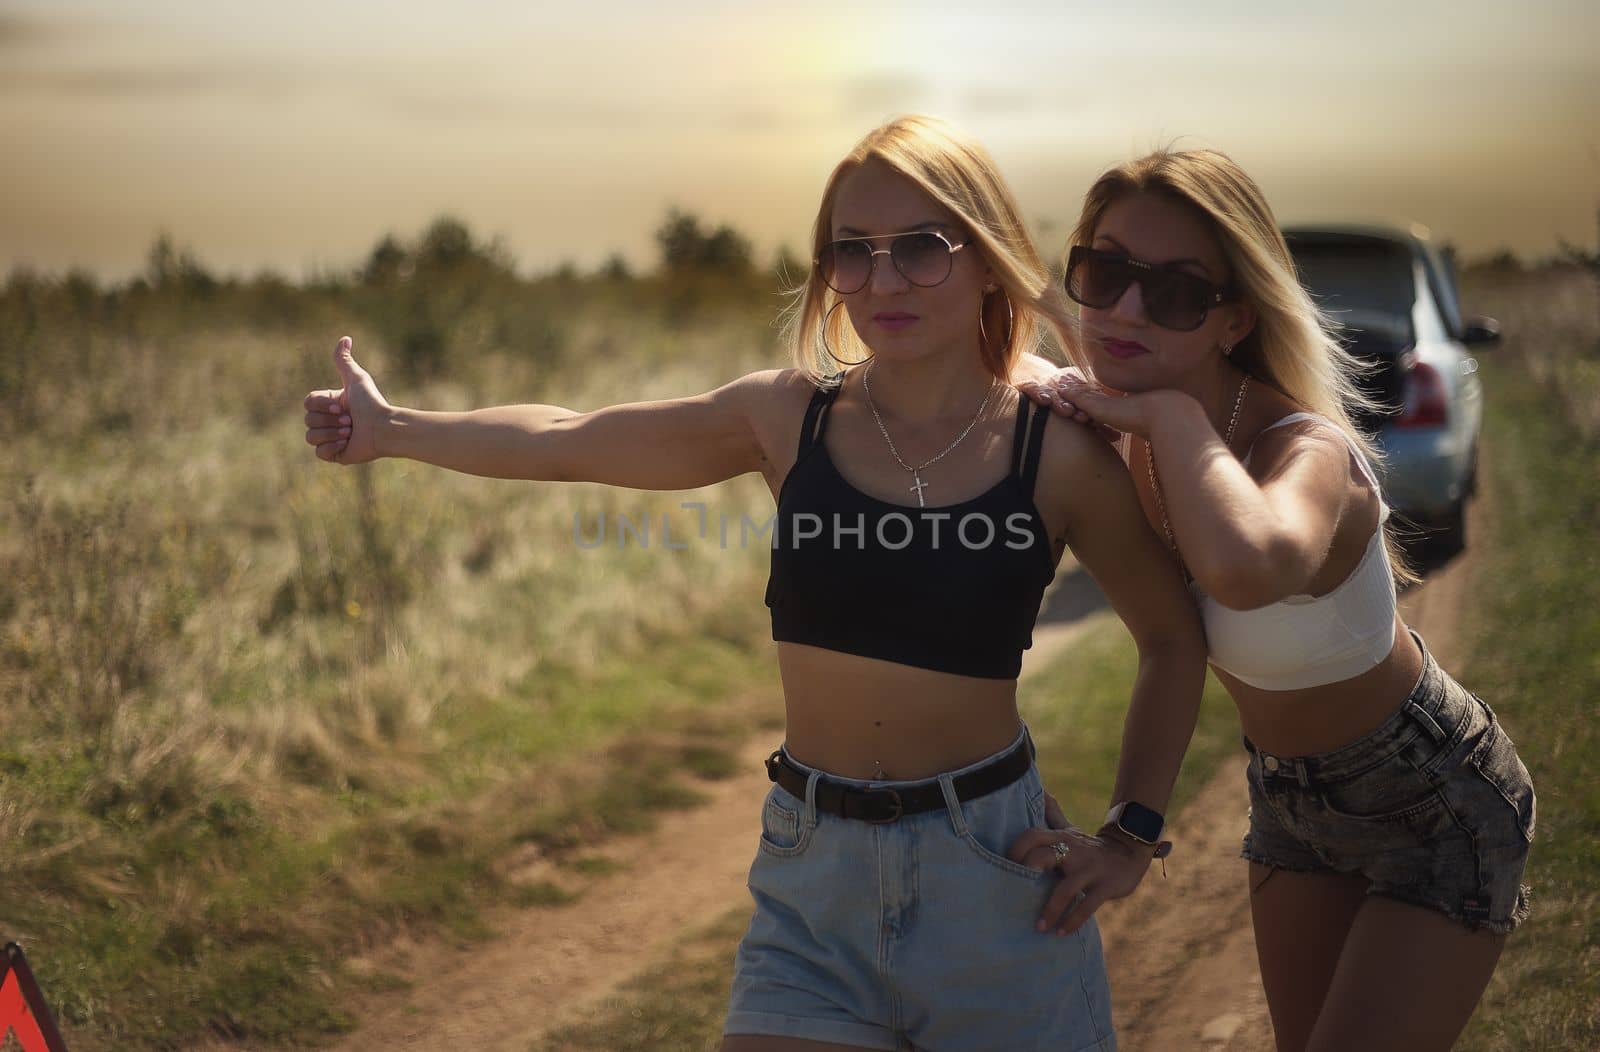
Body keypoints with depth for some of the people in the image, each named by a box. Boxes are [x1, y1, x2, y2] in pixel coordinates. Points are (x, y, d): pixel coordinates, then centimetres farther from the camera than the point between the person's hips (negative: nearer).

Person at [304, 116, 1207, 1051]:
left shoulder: (1059, 458, -7)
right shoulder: (786, 419, -2)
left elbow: (1173, 637, 8)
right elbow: (569, 443, 12)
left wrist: (1134, 834, 1)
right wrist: (391, 430, 20)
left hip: (996, 874, -1)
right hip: (814, 880, 2)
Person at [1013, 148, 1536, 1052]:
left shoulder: (1310, 455, -36)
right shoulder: (1136, 437, -15)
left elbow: (1245, 570, -61)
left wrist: (1169, 414, -45)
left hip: (1438, 811, -7)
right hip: (1290, 797, 7)